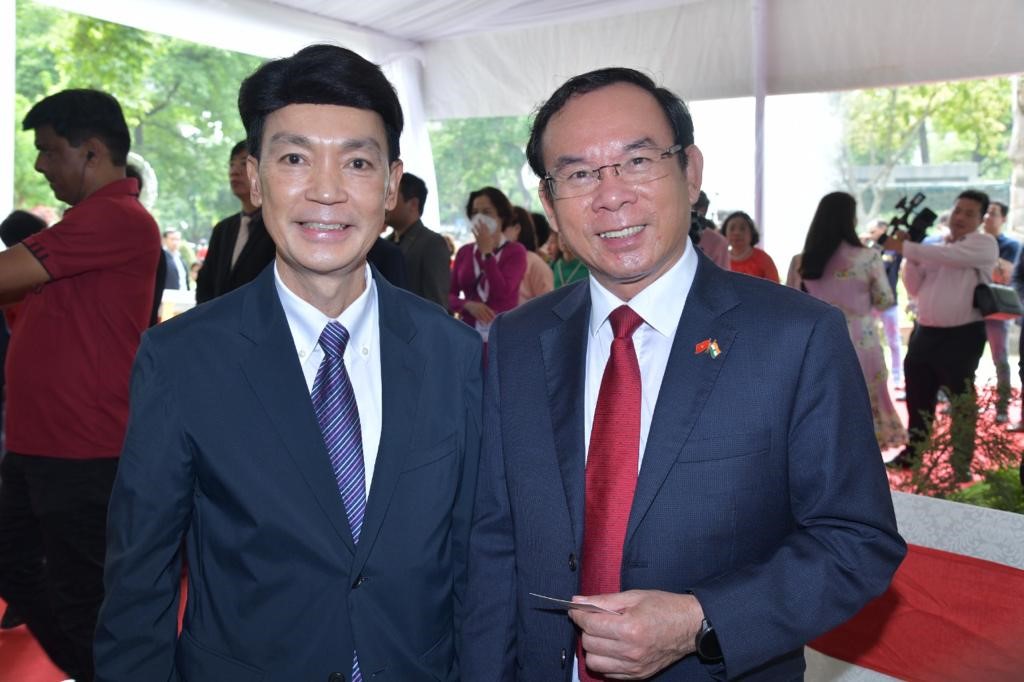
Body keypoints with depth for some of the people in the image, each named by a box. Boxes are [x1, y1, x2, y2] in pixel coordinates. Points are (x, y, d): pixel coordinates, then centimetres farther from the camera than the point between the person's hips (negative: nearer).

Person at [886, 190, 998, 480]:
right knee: (918, 398, 14)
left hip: (962, 337, -6)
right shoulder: (933, 247, 14)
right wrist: (909, 255, -2)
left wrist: (905, 247, -19)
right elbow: (915, 289, 10)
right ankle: (912, 454, 27)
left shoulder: (984, 244, -5)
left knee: (962, 402, 3)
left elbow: (949, 255, -24)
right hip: (924, 333, 6)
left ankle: (961, 464, 13)